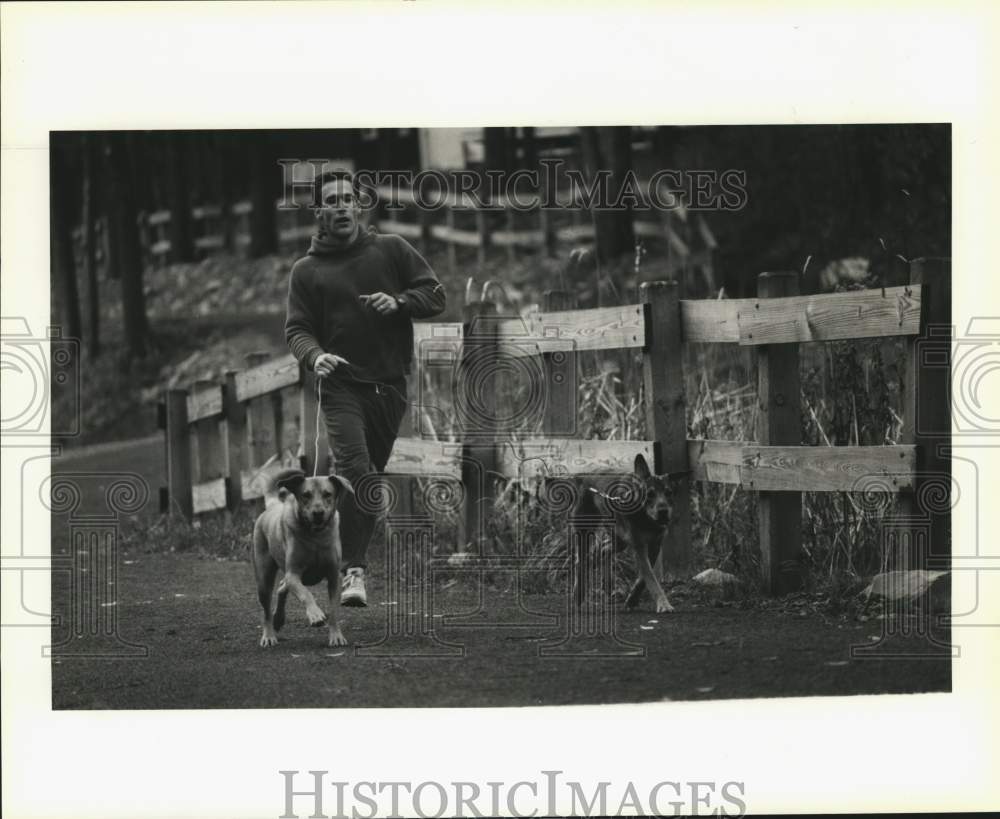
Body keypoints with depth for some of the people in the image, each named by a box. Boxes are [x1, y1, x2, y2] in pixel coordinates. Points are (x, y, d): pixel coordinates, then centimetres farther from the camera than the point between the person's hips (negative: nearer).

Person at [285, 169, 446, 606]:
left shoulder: (391, 249, 8)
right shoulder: (307, 270, 6)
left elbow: (436, 294, 8)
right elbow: (296, 328, 2)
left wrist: (399, 302, -11)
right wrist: (315, 356, -20)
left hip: (390, 385, 2)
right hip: (341, 385, -2)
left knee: (372, 476, 8)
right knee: (354, 469, -20)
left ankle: (353, 555, 23)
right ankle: (354, 569, -18)